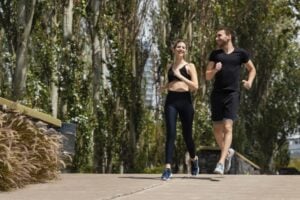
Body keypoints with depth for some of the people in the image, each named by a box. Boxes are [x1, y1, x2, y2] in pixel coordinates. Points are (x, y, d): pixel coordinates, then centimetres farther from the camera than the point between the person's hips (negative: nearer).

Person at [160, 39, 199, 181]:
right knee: (170, 134, -11)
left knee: (187, 134, 9)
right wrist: (165, 86, 9)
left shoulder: (190, 66, 5)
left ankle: (194, 159, 38)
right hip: (171, 101, 2)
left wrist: (180, 76, -12)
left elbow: (195, 86, -5)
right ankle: (168, 168, -15)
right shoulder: (169, 67, 15)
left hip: (185, 101, -2)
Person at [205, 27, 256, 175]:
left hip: (232, 95, -3)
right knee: (217, 129, 7)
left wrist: (249, 82, 0)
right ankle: (227, 152, 33)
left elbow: (252, 69, 18)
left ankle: (221, 162, -16)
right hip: (217, 94, 3)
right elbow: (207, 76, 11)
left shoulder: (240, 53, 5)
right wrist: (215, 70, -9)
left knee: (227, 127, -14)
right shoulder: (215, 54, 11)